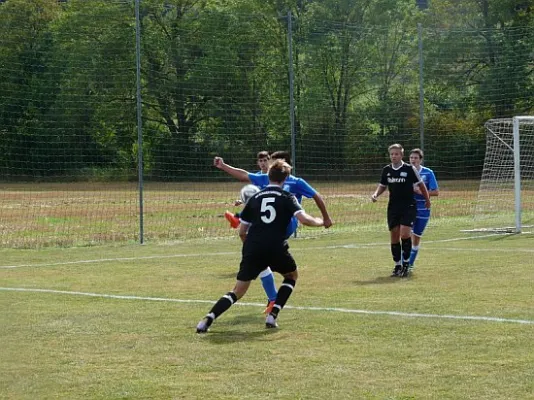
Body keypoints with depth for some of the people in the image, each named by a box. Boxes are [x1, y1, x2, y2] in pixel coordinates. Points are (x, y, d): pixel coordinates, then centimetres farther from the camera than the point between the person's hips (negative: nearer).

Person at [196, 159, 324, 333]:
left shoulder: (255, 198, 18)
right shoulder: (287, 197, 8)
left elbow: (242, 231, 19)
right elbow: (304, 219, -8)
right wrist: (320, 222, 13)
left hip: (252, 249, 3)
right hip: (277, 248, -3)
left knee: (238, 291, 8)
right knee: (292, 276, 28)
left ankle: (207, 320, -14)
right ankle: (272, 316, 13)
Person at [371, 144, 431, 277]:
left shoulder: (409, 169, -8)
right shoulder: (386, 170, 4)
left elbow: (420, 185, 3)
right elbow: (382, 185, 19)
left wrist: (427, 200, 8)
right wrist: (376, 194, 0)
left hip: (408, 207, -4)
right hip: (393, 207, 4)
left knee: (405, 234, -17)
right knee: (394, 236, 3)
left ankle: (406, 264, -4)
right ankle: (397, 265, 14)